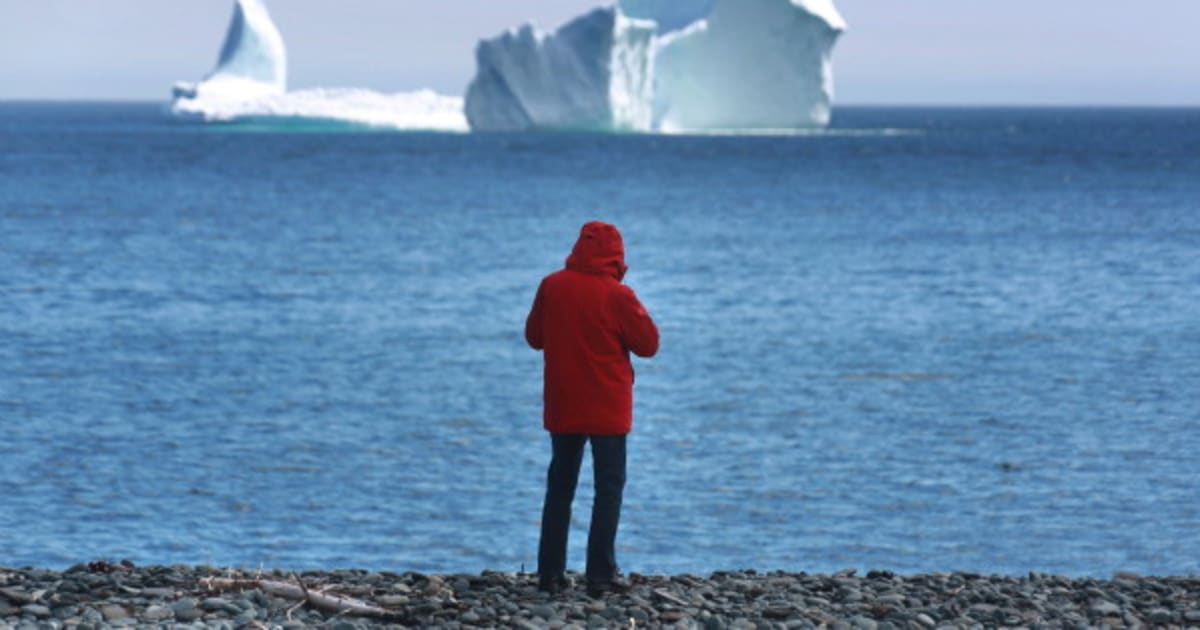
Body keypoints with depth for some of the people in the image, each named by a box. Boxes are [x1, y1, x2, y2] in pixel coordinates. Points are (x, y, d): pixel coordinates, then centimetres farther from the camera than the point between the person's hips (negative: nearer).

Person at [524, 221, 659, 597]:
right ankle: (600, 575, -3)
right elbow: (648, 344, -7)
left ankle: (550, 572, 11)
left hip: (562, 407, 4)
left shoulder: (551, 287, -3)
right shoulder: (617, 296, -15)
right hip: (608, 409, -4)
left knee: (560, 485, 13)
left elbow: (534, 337, 8)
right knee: (609, 487, 3)